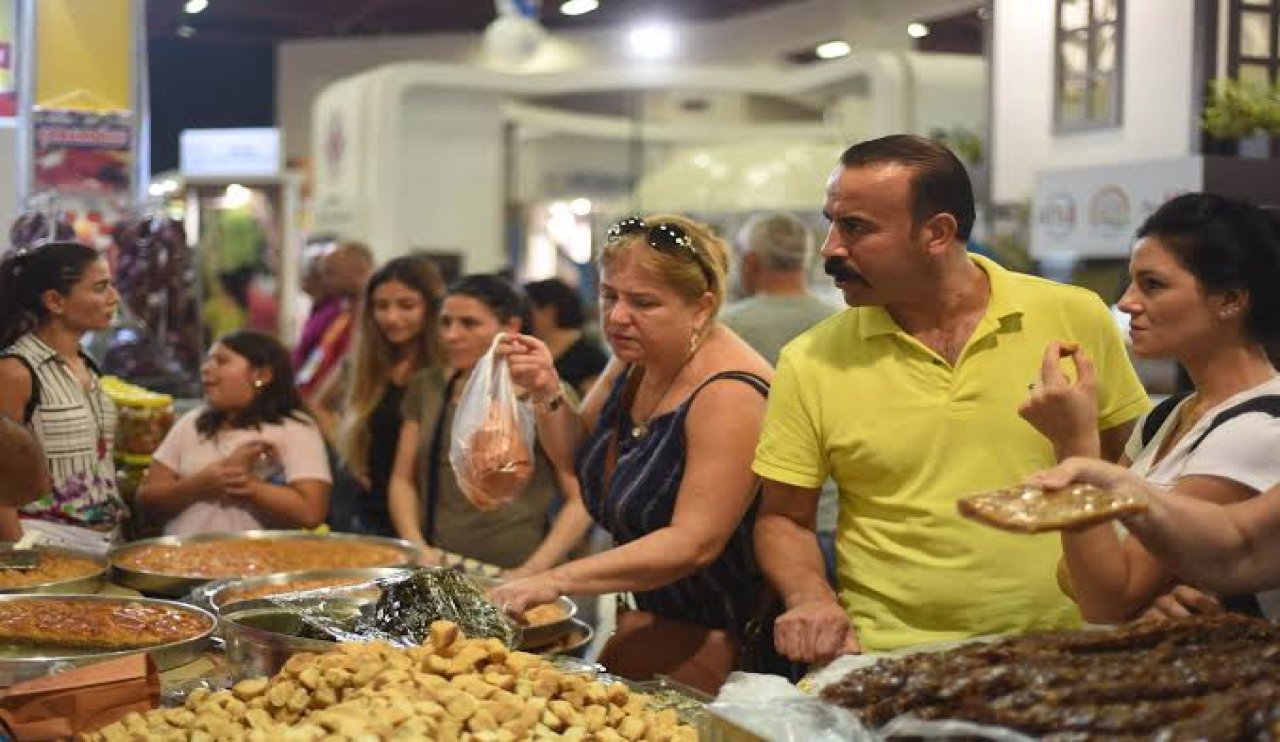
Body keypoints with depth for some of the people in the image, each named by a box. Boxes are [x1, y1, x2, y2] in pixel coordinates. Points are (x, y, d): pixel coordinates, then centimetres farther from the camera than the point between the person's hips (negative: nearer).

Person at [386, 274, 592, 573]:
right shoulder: (426, 387, 13)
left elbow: (581, 499, -2)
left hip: (509, 578, -3)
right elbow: (402, 479, 16)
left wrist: (533, 570, -11)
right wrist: (416, 547, 0)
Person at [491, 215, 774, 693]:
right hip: (652, 610, 8)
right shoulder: (636, 362, 1)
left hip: (723, 631, -8)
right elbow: (577, 455, 14)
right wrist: (547, 393, -8)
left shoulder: (729, 395, -26)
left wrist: (557, 580, -34)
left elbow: (694, 542, -30)